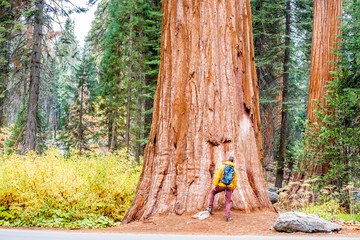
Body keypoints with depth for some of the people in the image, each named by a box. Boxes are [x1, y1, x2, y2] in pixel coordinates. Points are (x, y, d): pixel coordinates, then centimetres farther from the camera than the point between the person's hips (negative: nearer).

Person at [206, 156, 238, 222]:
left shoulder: (222, 166, -1)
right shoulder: (234, 170, 8)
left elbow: (217, 177, -8)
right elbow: (235, 181, 8)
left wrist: (215, 185, -3)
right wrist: (232, 189, 17)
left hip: (221, 185, -1)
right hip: (229, 187, 2)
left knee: (213, 192, 26)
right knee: (228, 202, 8)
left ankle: (210, 208, 21)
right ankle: (227, 217, -4)